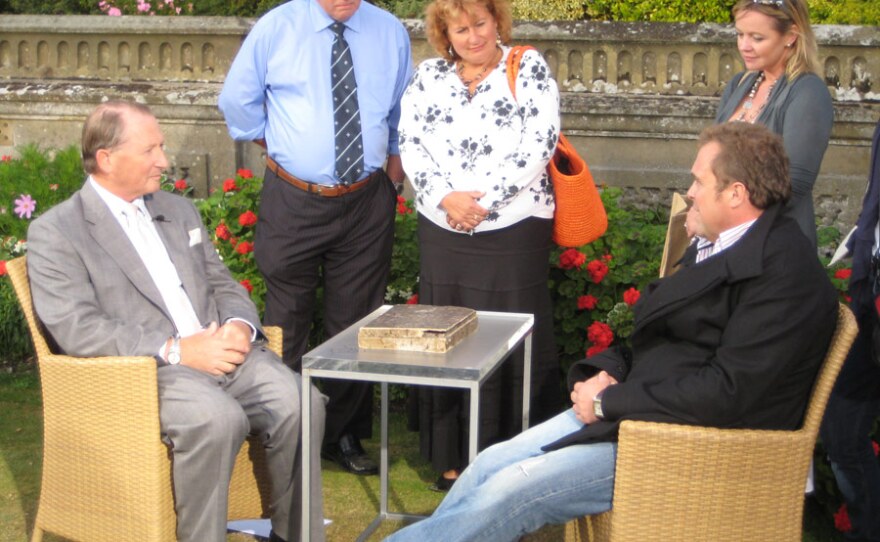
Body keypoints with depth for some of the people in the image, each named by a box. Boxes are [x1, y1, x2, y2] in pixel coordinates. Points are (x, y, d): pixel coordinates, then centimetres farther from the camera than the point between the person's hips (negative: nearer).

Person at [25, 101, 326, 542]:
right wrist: (177, 350, -18)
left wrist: (239, 326, -3)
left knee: (300, 403, -21)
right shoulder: (54, 233, 1)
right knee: (216, 418, -35)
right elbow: (76, 328, -11)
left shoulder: (179, 211, 23)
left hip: (222, 351, 6)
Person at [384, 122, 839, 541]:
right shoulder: (722, 247, 13)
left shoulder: (785, 273, -18)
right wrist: (604, 371, -2)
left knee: (510, 491, -15)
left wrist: (609, 401, -18)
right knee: (491, 464, -1)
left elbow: (728, 392, -25)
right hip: (631, 410, 9)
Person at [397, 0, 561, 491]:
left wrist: (481, 199, -13)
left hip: (514, 228, -3)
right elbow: (411, 144, 4)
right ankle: (454, 458, 16)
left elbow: (539, 145, -9)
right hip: (443, 231, 4)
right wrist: (446, 197, -12)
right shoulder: (429, 75, 10)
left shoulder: (529, 69, 0)